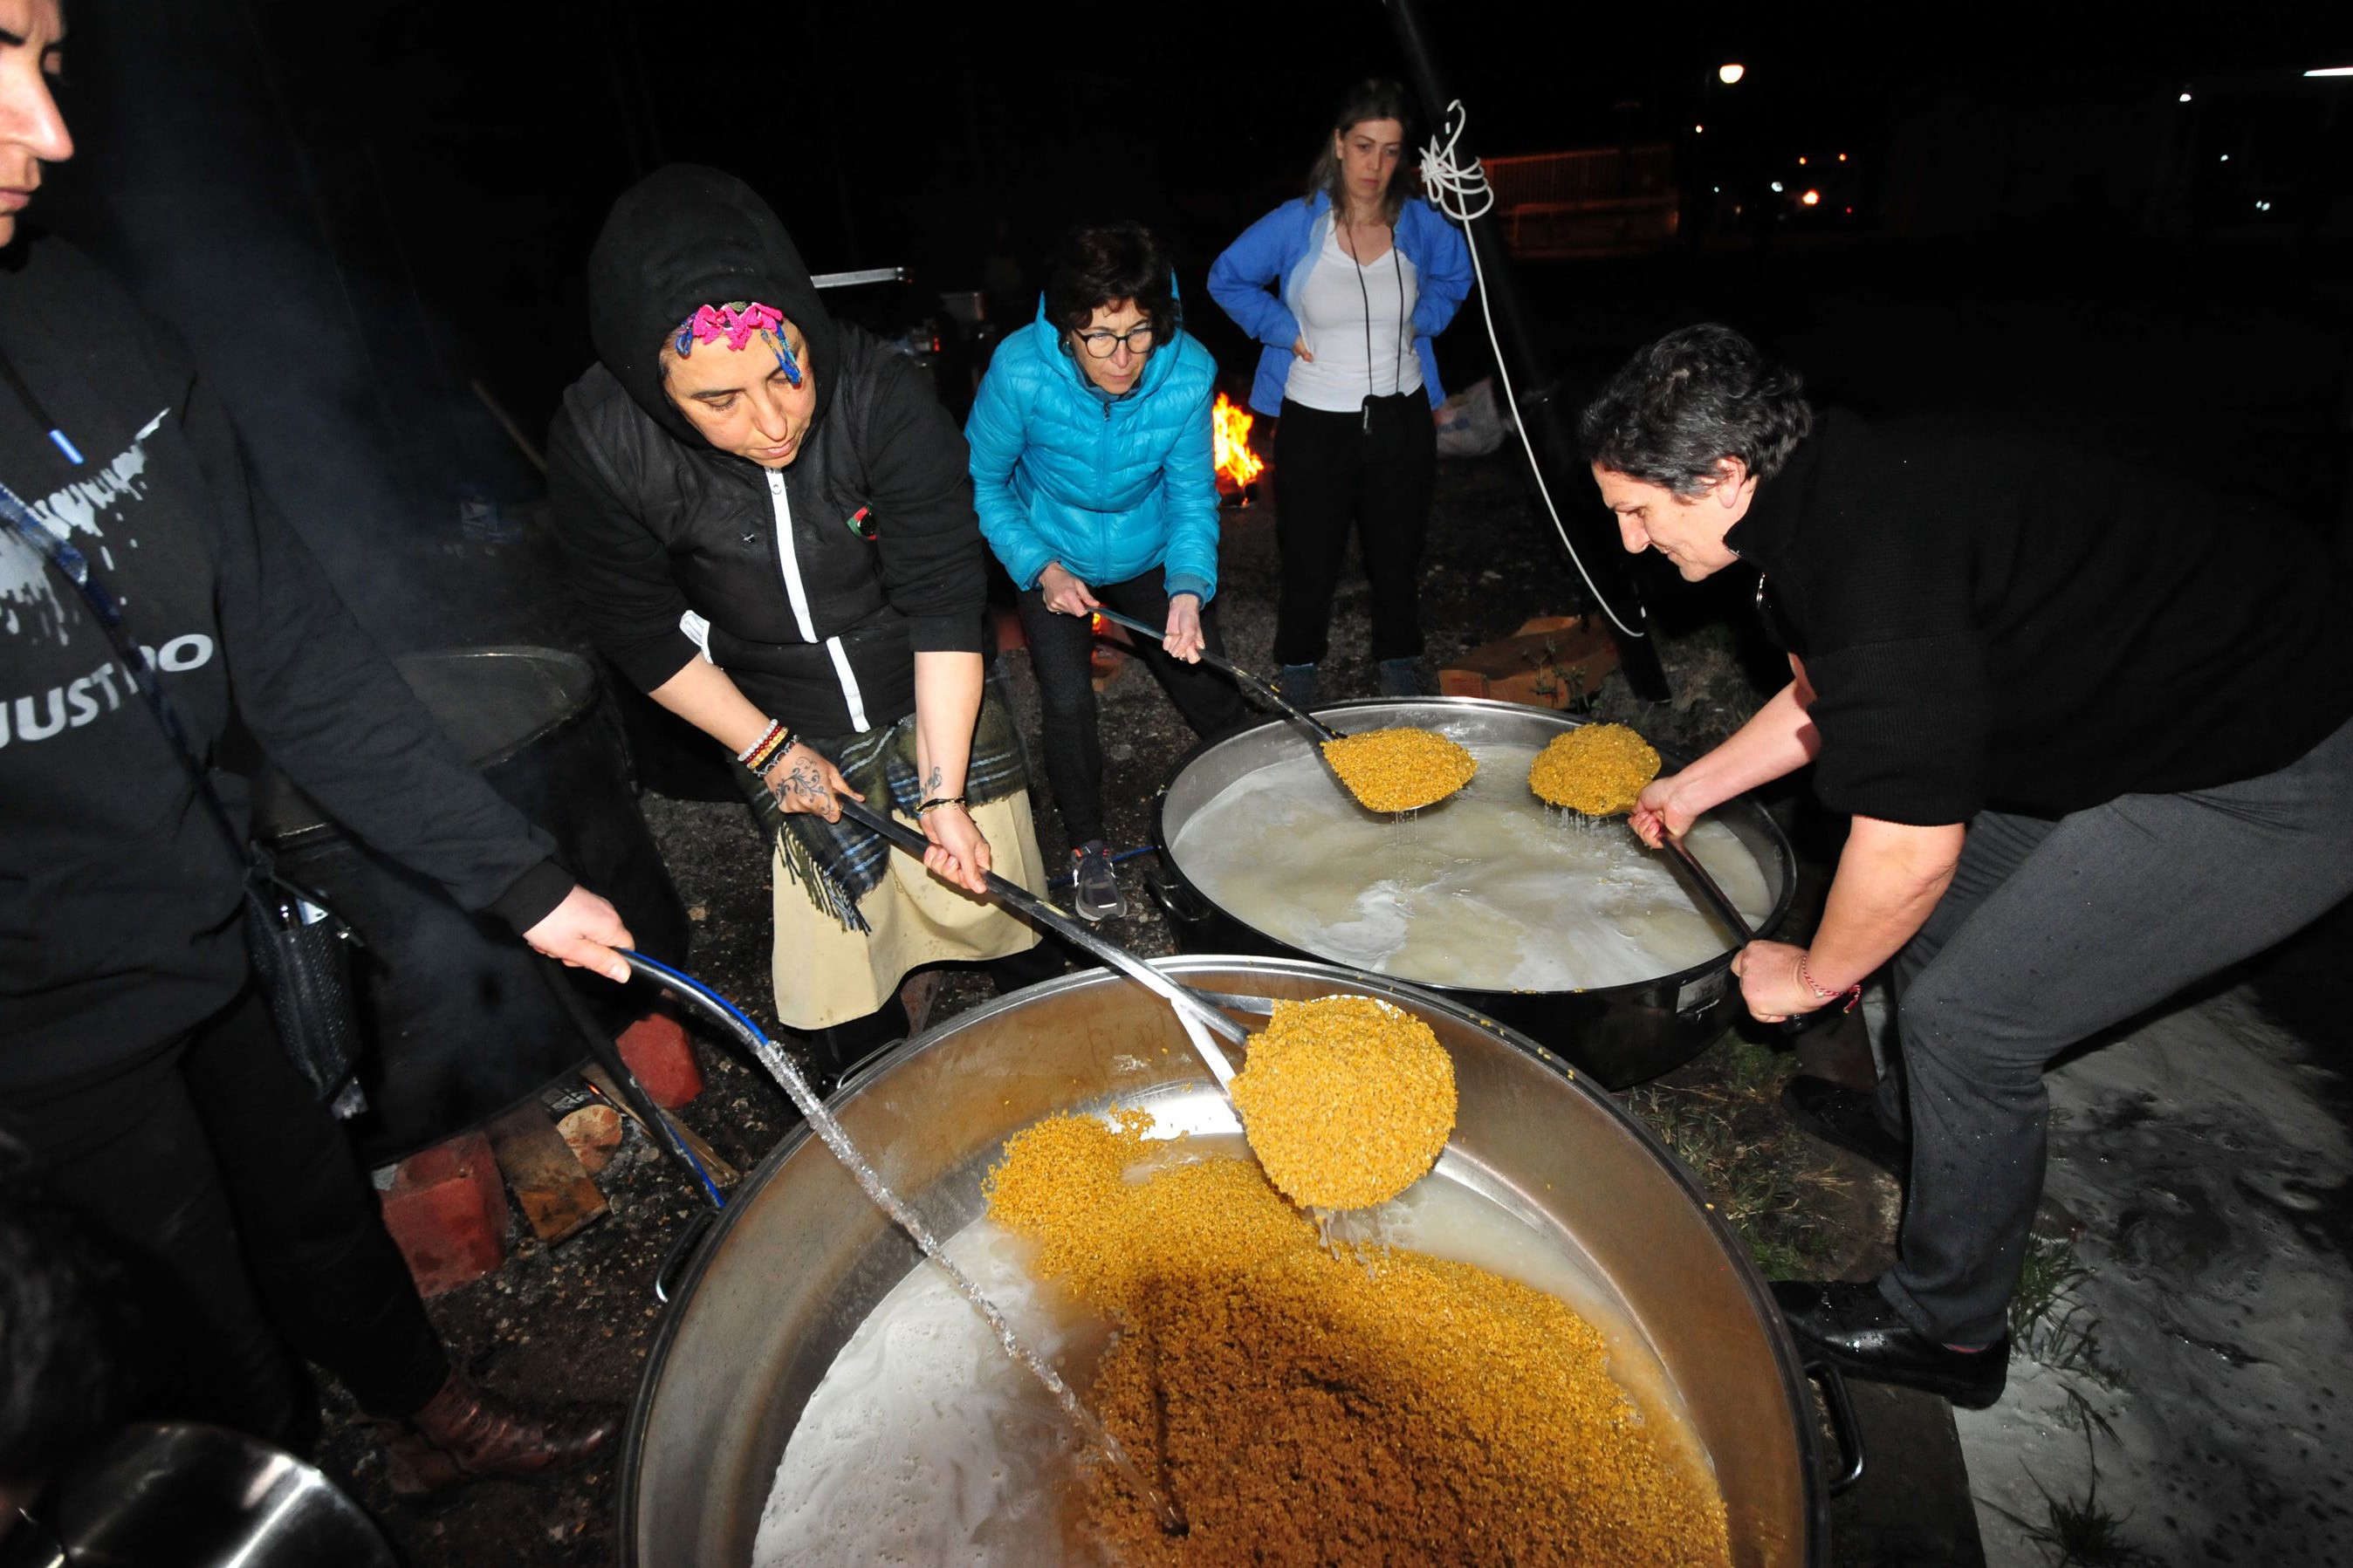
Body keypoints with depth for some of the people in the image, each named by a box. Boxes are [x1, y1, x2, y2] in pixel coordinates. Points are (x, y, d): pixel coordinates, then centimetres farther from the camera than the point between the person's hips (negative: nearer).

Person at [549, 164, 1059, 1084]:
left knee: (1008, 914, 14)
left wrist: (945, 795, -28)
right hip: (792, 739, 1)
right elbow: (643, 634, -7)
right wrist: (769, 749, -8)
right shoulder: (599, 447, -21)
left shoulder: (884, 400, -25)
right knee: (838, 999, 7)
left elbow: (945, 609, -24)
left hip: (936, 708, 0)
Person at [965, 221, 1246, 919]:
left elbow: (1192, 496, -16)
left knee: (1213, 691, 2)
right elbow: (983, 482, -13)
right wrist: (1040, 569, -22)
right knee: (1069, 705, -10)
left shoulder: (1188, 370, -25)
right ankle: (1088, 848, 17)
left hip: (1151, 553, 2)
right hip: (1052, 558, -1)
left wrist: (1189, 590, -32)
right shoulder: (1020, 370, -29)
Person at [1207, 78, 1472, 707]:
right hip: (1315, 420, -2)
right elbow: (1226, 279, 3)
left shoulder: (1420, 224, -1)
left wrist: (1422, 321, 5)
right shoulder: (1296, 224, -9)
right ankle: (1299, 662, 26)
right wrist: (1284, 330, -6)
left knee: (1398, 549, 13)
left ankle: (1398, 657, 33)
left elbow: (1457, 272, 20)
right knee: (1312, 555, 5)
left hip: (1401, 415, 3)